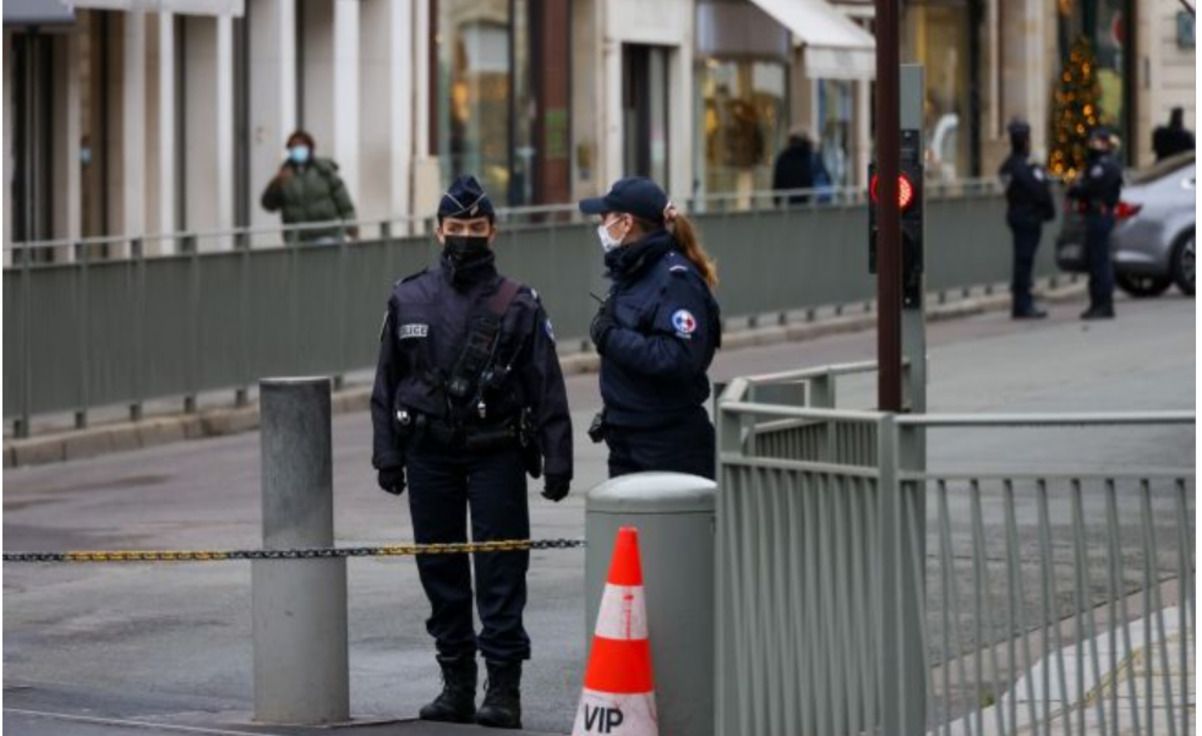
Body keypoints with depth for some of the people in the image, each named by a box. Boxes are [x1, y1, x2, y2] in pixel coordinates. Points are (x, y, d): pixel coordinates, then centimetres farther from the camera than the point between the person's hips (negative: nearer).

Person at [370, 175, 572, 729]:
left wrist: (556, 461, -5)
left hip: (496, 453, -3)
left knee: (501, 570, -5)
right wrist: (387, 454, 6)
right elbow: (386, 383, 11)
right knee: (440, 569, 8)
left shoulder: (519, 305, 1)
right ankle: (457, 683, 18)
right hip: (429, 454, 3)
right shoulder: (408, 300, 8)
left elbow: (547, 388, 0)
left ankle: (504, 687, -2)